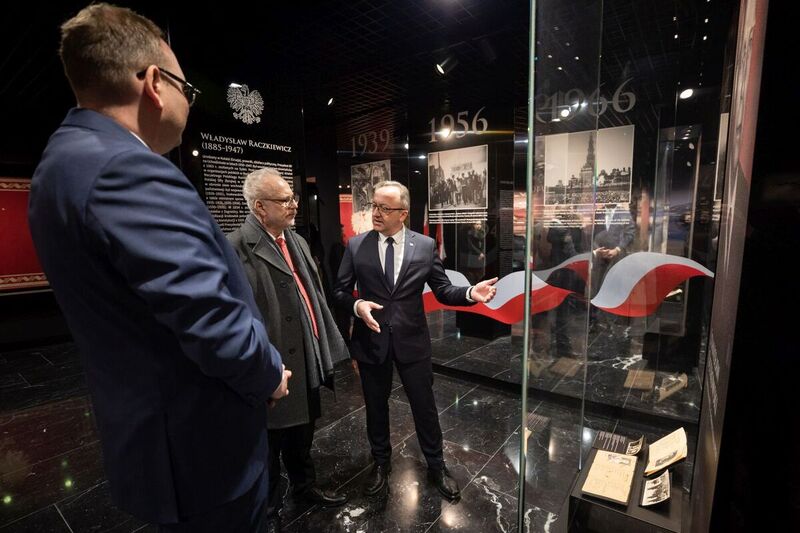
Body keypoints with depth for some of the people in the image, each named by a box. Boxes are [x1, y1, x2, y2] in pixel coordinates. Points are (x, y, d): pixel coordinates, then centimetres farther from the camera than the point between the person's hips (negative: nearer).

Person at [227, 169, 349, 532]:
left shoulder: (297, 241, 8)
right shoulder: (237, 249, -19)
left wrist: (327, 346, 13)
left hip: (306, 360, 8)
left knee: (302, 433, 26)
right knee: (270, 444, 16)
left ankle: (304, 486, 51)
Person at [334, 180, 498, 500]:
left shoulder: (426, 245, -4)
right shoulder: (356, 246, -4)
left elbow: (442, 290, -2)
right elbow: (340, 291, 1)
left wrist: (471, 293, -20)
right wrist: (357, 304, -19)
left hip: (412, 340, 0)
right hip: (370, 340, 1)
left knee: (425, 406, 13)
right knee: (376, 407, 19)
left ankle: (436, 466, 39)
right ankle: (381, 463, 45)